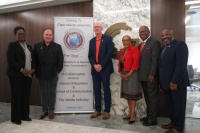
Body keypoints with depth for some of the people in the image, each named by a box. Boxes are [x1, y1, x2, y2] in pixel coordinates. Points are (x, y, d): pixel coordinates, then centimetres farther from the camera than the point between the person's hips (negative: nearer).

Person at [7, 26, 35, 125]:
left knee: (26, 95, 8)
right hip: (16, 74, -5)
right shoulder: (12, 45, -2)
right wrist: (21, 70, -17)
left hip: (28, 75, 5)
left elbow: (33, 60, 15)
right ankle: (15, 118, 12)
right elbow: (10, 60, -12)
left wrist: (33, 69, -3)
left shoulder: (29, 47, 16)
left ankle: (25, 115, 20)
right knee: (16, 96, 0)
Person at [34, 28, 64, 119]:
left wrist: (58, 70, -6)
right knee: (43, 93, 12)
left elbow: (60, 60, -2)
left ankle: (51, 110, 23)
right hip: (41, 75, 2)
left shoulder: (57, 47, -2)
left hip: (53, 75, -1)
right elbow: (34, 60, 4)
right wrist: (36, 72, 1)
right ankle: (44, 110, 26)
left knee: (52, 93, 10)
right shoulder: (37, 46, 3)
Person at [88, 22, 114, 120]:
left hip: (105, 69, -4)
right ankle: (97, 110, 21)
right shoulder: (92, 41, 15)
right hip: (95, 69, 5)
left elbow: (109, 53, -10)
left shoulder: (108, 38, 0)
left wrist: (101, 65, -15)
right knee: (96, 90, 9)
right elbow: (90, 55, 8)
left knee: (106, 90, 3)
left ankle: (107, 111, 13)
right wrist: (94, 65, -9)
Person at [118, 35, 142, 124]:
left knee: (132, 94, -3)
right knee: (127, 94, 11)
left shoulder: (134, 49, -8)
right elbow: (120, 63, 12)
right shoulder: (122, 51, 14)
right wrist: (121, 73, 0)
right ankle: (130, 113, 23)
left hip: (132, 74, -7)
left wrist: (129, 73, -18)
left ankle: (133, 115, 6)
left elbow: (136, 62, -17)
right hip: (124, 75, 7)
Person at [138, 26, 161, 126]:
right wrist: (139, 74, 6)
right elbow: (140, 60, 13)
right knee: (147, 98, 16)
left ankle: (153, 119, 15)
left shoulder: (154, 42, -7)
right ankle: (149, 116, 29)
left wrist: (152, 74, -19)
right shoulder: (140, 45, 17)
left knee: (153, 97, 4)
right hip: (143, 76, 8)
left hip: (150, 76, -8)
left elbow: (155, 59, -15)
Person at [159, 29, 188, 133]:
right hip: (166, 82, 8)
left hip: (176, 83, -8)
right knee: (170, 105, 15)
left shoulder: (180, 45, -9)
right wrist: (161, 82, 8)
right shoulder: (164, 48, 17)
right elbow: (162, 65, 12)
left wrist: (175, 81, -23)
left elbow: (181, 65, -19)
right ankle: (173, 122, 31)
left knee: (178, 105, 5)